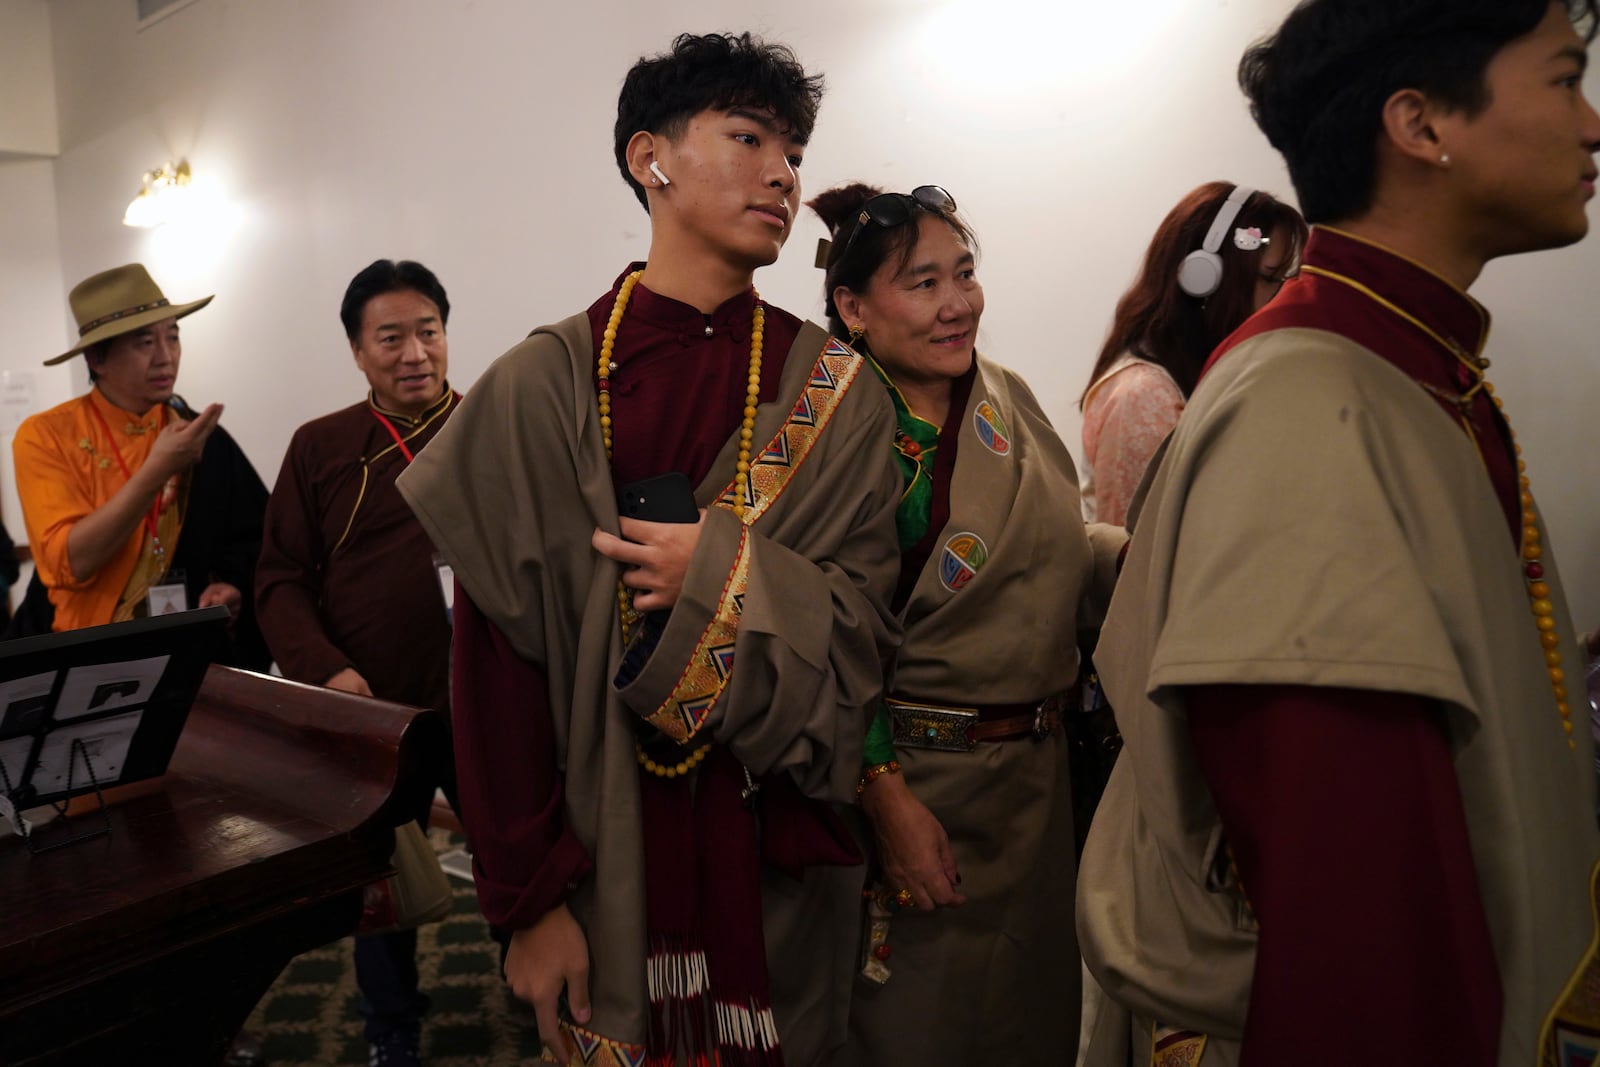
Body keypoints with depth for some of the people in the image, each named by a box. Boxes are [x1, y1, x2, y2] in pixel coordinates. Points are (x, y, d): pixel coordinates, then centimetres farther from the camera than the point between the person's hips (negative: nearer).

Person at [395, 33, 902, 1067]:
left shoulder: (836, 391, -2)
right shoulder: (545, 385, -7)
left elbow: (863, 624, -3)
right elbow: (496, 660, -7)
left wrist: (725, 576, -20)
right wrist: (529, 898, -8)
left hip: (781, 854, 2)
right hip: (606, 855, -1)